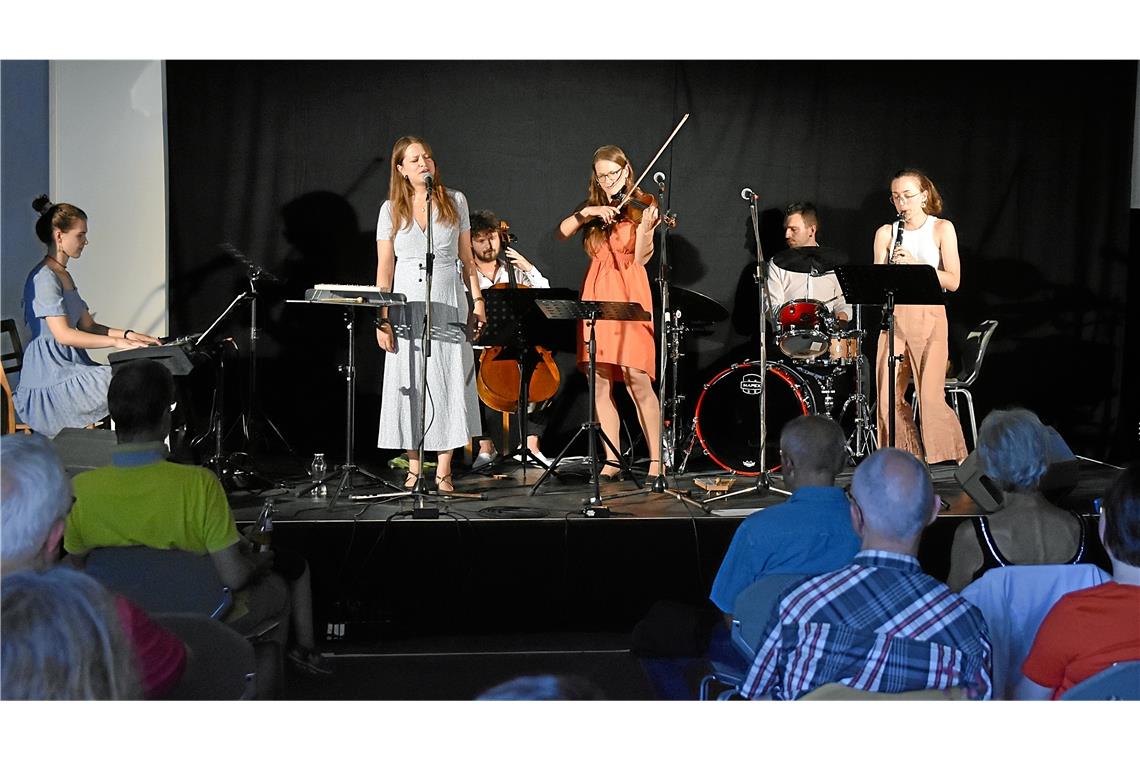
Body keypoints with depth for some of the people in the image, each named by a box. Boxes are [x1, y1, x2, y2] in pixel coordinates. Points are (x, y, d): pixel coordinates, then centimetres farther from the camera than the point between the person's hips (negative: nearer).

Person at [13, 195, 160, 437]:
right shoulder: (44, 278, -12)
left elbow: (88, 326, 17)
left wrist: (127, 334, 1)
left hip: (69, 367, 10)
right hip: (51, 379, -10)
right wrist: (117, 342, -21)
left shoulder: (64, 276, 20)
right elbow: (63, 335, -20)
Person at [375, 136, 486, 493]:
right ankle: (414, 468, 12)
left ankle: (443, 471, 4)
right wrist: (382, 319, -5)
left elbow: (466, 258, 12)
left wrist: (477, 300, 5)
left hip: (448, 306, 0)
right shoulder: (391, 210, 4)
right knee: (408, 386, 1)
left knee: (449, 384, -2)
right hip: (407, 308, 0)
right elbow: (384, 268, 2)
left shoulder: (455, 201, 7)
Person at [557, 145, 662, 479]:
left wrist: (645, 227, -26)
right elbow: (561, 233, 1)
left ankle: (656, 461, -5)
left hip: (628, 298, -4)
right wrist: (588, 212, -12)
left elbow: (640, 258, -9)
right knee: (600, 385, 1)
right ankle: (612, 461, 8)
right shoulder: (591, 207, 16)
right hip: (596, 297, 4)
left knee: (637, 380, -11)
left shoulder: (638, 207, 3)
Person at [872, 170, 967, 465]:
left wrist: (915, 264, -17)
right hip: (894, 318, 3)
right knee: (889, 399, -1)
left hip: (929, 318, -3)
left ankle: (963, 463, 9)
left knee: (931, 399, -8)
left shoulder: (942, 229, 3)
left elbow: (953, 282, -5)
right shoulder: (886, 233, 10)